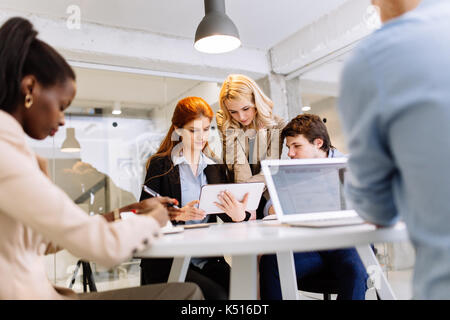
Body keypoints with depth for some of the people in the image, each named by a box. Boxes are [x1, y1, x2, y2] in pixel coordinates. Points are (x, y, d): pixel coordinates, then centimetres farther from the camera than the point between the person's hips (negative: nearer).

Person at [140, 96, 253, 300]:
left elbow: (226, 210, 4)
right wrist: (178, 214, -24)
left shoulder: (217, 168, 15)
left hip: (208, 259, 4)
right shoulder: (160, 164, 2)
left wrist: (239, 215, -20)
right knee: (217, 294, -24)